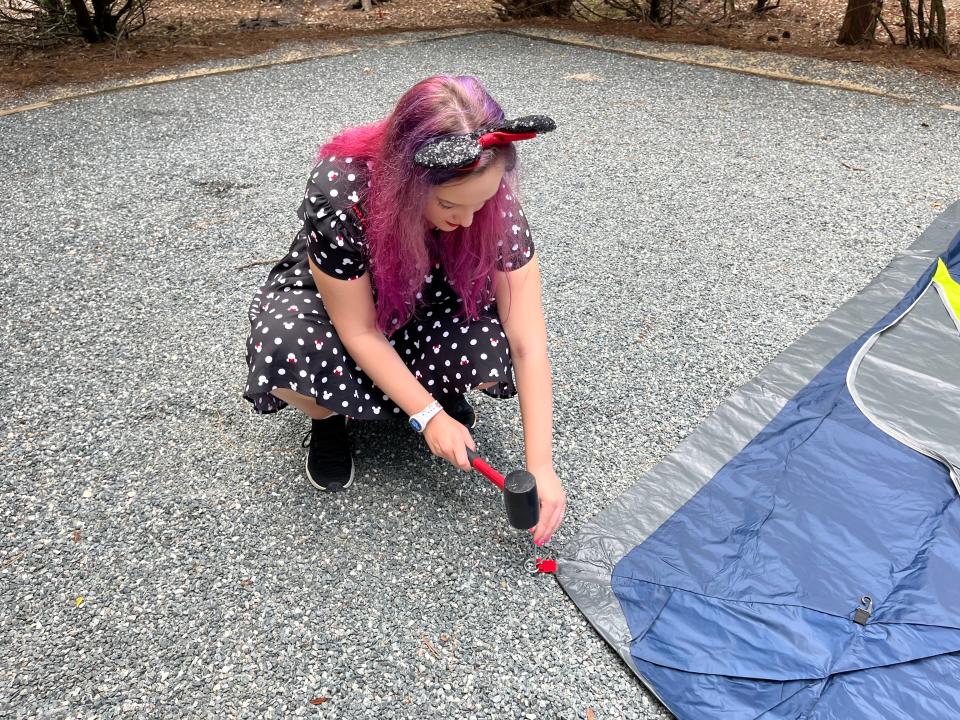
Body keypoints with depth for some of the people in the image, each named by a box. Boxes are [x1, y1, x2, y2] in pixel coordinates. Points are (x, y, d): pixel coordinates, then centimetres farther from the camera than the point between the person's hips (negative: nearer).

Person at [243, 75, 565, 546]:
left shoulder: (492, 198, -28)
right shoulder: (339, 191, -36)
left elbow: (528, 343, -26)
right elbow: (359, 330, -25)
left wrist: (540, 467, -29)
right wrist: (428, 415, -26)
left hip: (422, 306, 2)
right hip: (331, 301, -1)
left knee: (492, 347, -30)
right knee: (286, 349, -36)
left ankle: (436, 388, 6)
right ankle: (327, 418, -1)